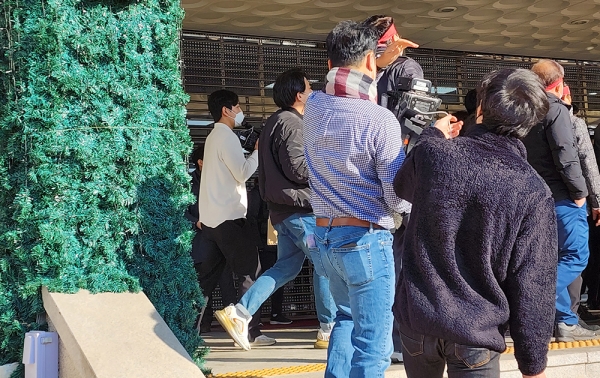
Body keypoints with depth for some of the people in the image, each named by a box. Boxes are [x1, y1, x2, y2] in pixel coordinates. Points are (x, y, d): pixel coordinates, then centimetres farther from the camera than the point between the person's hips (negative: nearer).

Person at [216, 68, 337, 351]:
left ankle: (240, 311, 2)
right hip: (300, 207, -10)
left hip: (282, 208, 10)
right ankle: (328, 330, 5)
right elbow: (299, 169, -21)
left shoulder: (274, 122, 16)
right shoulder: (292, 124, -16)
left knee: (286, 266, 13)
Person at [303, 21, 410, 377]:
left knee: (348, 316, 28)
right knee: (372, 347, 0)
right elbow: (399, 199, -14)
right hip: (365, 241, -7)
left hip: (324, 236, 7)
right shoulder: (380, 120, -18)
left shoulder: (314, 107, 1)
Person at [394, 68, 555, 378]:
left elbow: (402, 187, 17)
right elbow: (533, 287, -12)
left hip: (417, 318, 3)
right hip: (475, 333, -3)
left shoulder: (432, 153, -9)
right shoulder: (533, 193, -15)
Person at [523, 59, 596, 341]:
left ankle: (566, 322, 11)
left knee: (556, 259, 11)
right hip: (561, 197, -8)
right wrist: (580, 191, -11)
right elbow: (565, 156, -20)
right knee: (576, 257, -4)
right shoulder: (555, 109, -12)